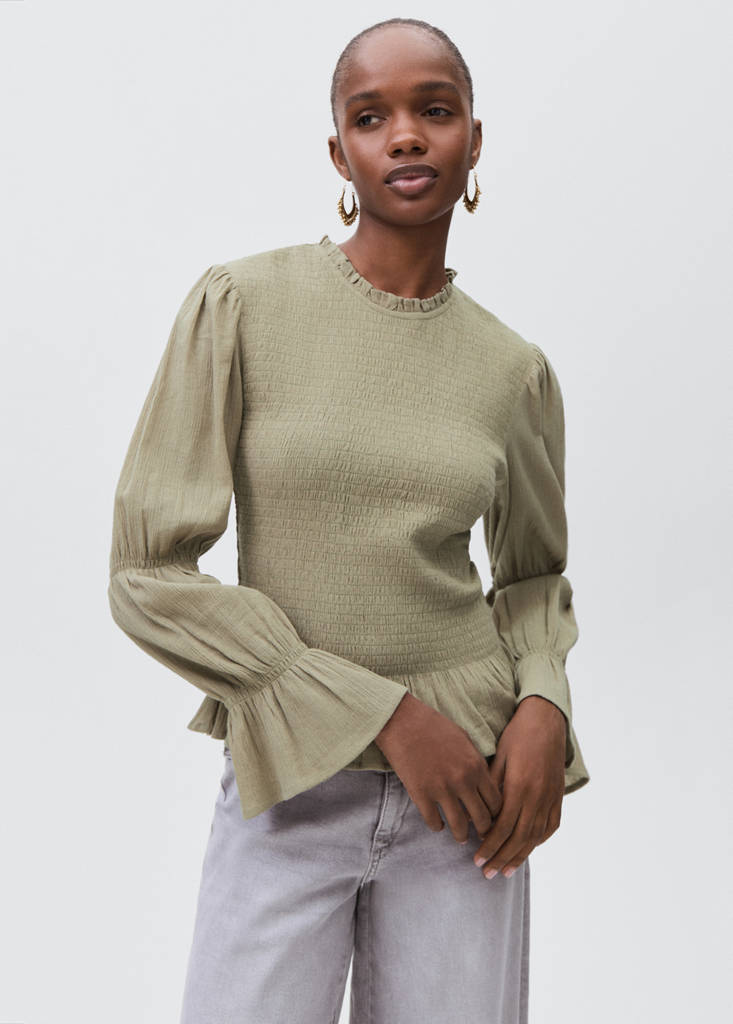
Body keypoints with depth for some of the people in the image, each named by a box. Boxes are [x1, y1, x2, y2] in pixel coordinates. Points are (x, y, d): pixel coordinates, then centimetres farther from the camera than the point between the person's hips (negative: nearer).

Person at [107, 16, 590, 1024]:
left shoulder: (514, 370, 1)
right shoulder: (239, 304, -8)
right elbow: (150, 573, -11)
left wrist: (543, 709, -7)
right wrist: (383, 714, -16)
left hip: (468, 783, 2)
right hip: (289, 789, -2)